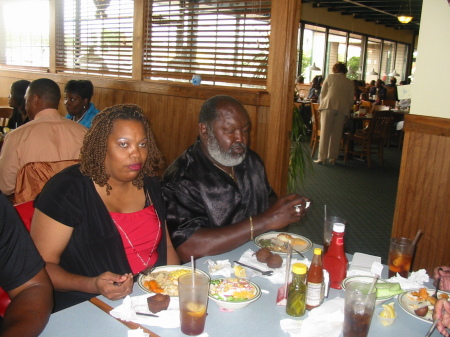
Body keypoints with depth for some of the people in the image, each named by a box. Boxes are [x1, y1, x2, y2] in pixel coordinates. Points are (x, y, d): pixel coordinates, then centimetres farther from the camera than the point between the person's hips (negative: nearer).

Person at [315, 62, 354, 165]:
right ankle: (332, 157, 8)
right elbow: (351, 99, 16)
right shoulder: (349, 82, 18)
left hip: (329, 106, -2)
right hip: (343, 108, 2)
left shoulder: (330, 77, 11)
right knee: (336, 134, 6)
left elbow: (322, 94, 9)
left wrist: (322, 105, 19)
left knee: (325, 132, -2)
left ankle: (322, 157, -5)